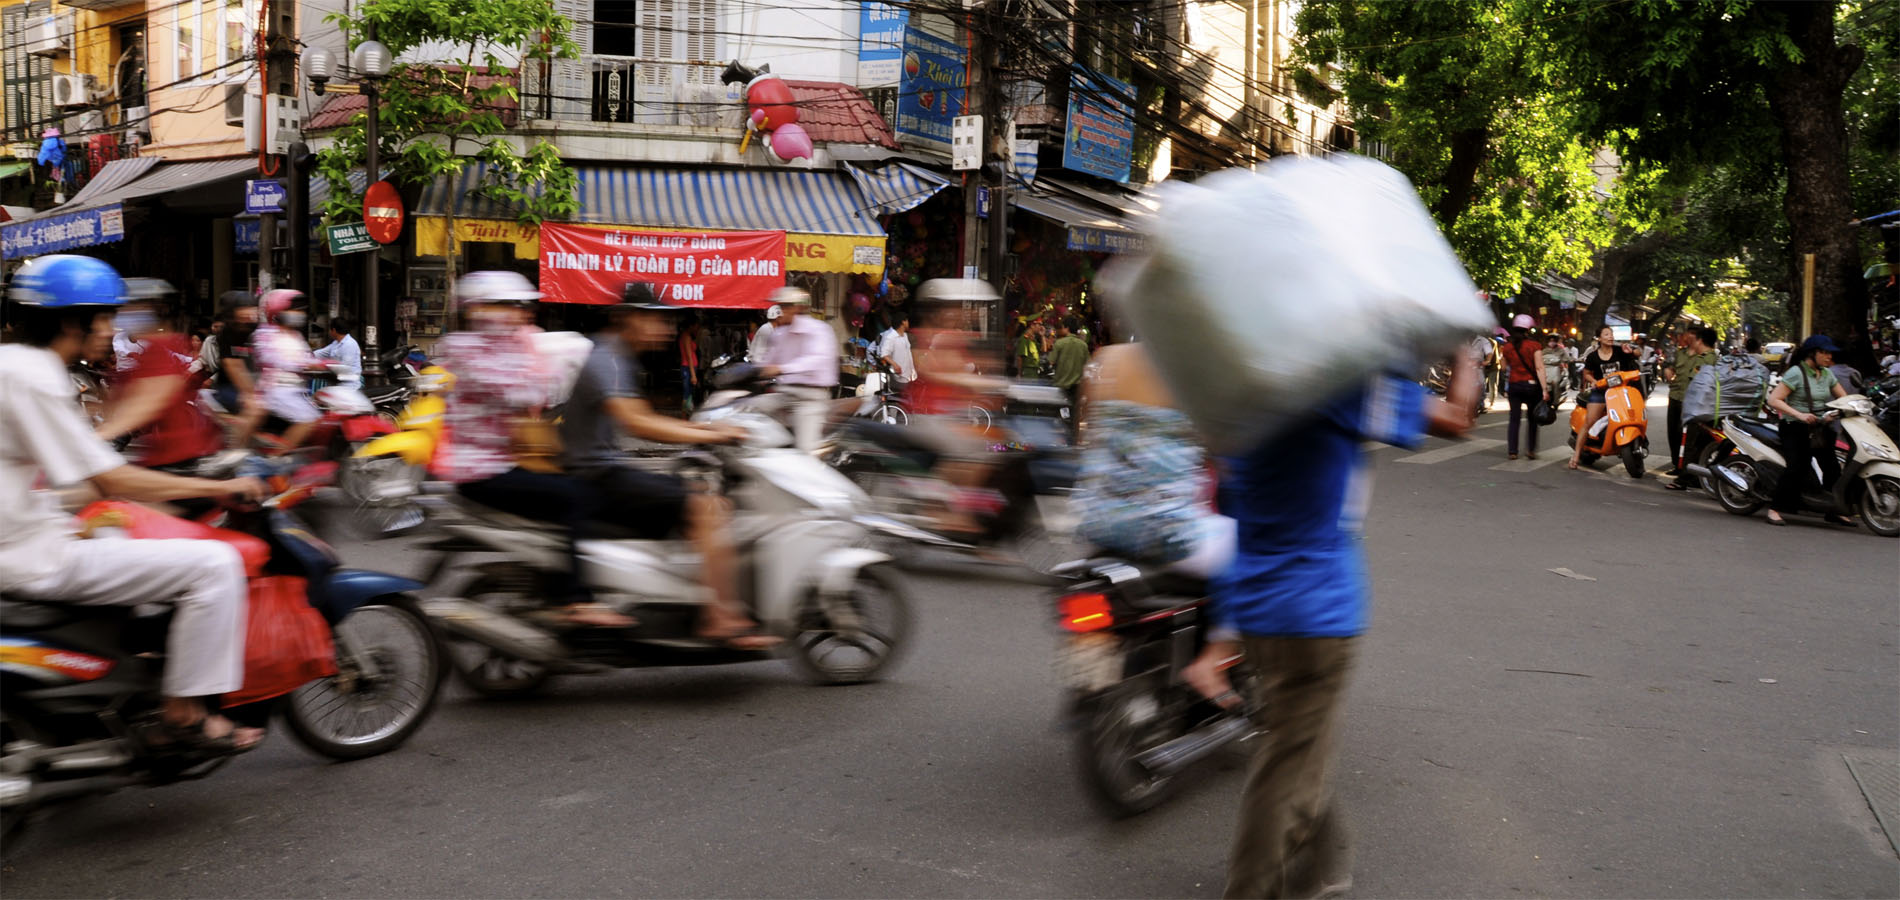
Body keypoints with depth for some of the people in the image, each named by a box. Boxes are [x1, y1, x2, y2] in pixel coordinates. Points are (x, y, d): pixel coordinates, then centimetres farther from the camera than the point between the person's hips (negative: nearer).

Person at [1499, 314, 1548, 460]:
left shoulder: (1507, 347, 1)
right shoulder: (1535, 346, -9)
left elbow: (1504, 367, 11)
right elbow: (1539, 368, -14)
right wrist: (1544, 389, -16)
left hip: (1513, 385, 2)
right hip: (1531, 385, -2)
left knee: (1514, 418, 5)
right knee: (1532, 419, 9)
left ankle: (1512, 451, -1)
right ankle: (1531, 450, 6)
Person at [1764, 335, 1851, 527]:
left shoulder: (1827, 374, 13)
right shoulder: (1796, 373, -9)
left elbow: (1844, 398, 18)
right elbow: (1773, 399, -15)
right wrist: (1799, 415, -24)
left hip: (1820, 427, 7)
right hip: (1795, 427, -7)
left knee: (1832, 466, 0)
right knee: (1797, 468, -20)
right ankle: (1775, 509, -13)